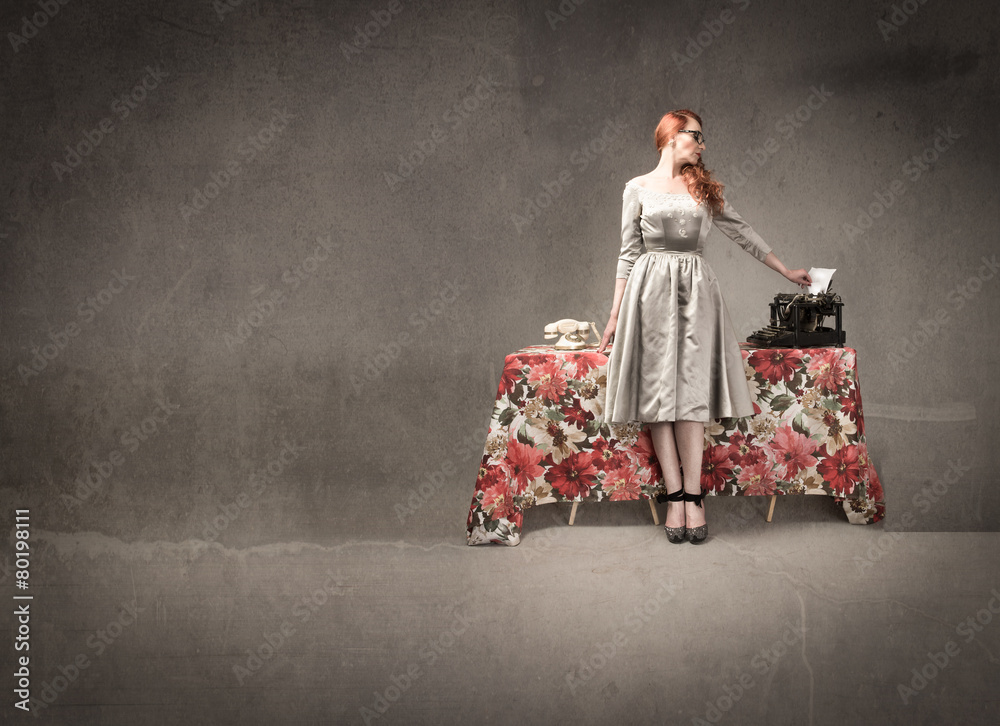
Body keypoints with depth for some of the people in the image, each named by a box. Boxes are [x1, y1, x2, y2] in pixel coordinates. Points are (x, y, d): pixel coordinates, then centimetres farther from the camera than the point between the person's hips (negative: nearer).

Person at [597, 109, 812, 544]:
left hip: (696, 292, 2)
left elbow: (742, 232, 23)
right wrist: (616, 314, 6)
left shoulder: (705, 189, 16)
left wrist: (786, 271, 24)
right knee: (658, 390, -7)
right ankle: (675, 496, -6)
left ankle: (693, 497, -10)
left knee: (692, 391, -9)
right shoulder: (638, 188, 10)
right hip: (651, 291, -1)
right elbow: (629, 253, 10)